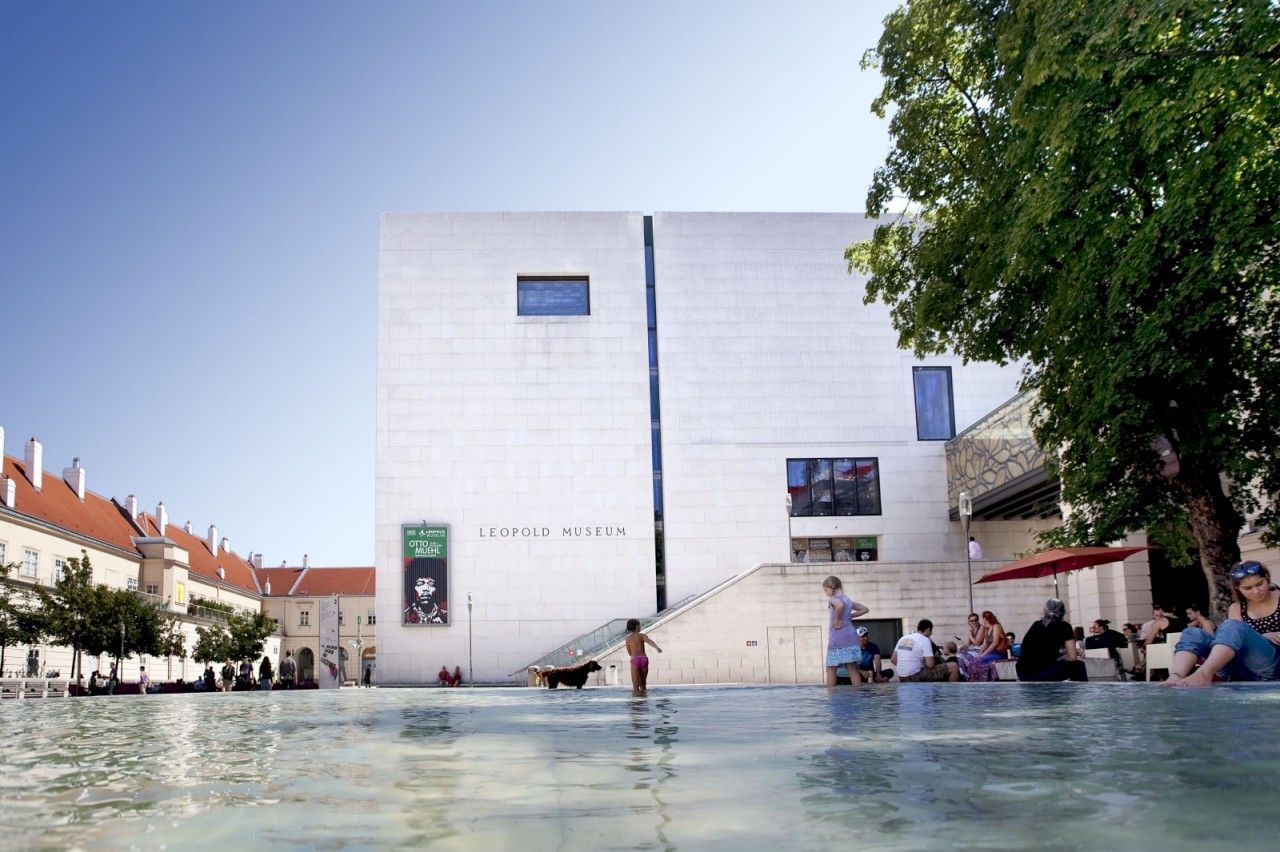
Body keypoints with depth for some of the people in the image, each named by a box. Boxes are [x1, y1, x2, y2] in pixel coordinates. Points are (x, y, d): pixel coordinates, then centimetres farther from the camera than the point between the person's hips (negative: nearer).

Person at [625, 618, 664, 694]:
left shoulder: (628, 637, 14)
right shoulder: (642, 635, 9)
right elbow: (650, 641, -13)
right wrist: (657, 647, -29)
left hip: (635, 660, -1)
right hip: (644, 659, 1)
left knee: (635, 686, -3)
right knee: (643, 684, 14)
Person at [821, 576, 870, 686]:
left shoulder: (833, 599, -8)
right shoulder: (848, 599, 15)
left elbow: (840, 605, -32)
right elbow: (865, 609, 24)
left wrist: (837, 619, -18)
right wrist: (850, 616, 17)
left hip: (837, 638, -7)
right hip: (851, 636, 7)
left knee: (831, 669, 0)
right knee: (852, 668, 7)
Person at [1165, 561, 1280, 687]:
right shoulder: (1236, 608, 17)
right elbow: (1237, 640, 2)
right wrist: (1264, 637, -14)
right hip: (1244, 669, 4)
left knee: (1233, 627, -31)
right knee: (1193, 633, -14)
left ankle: (1204, 674, -57)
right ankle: (1176, 677, -44)